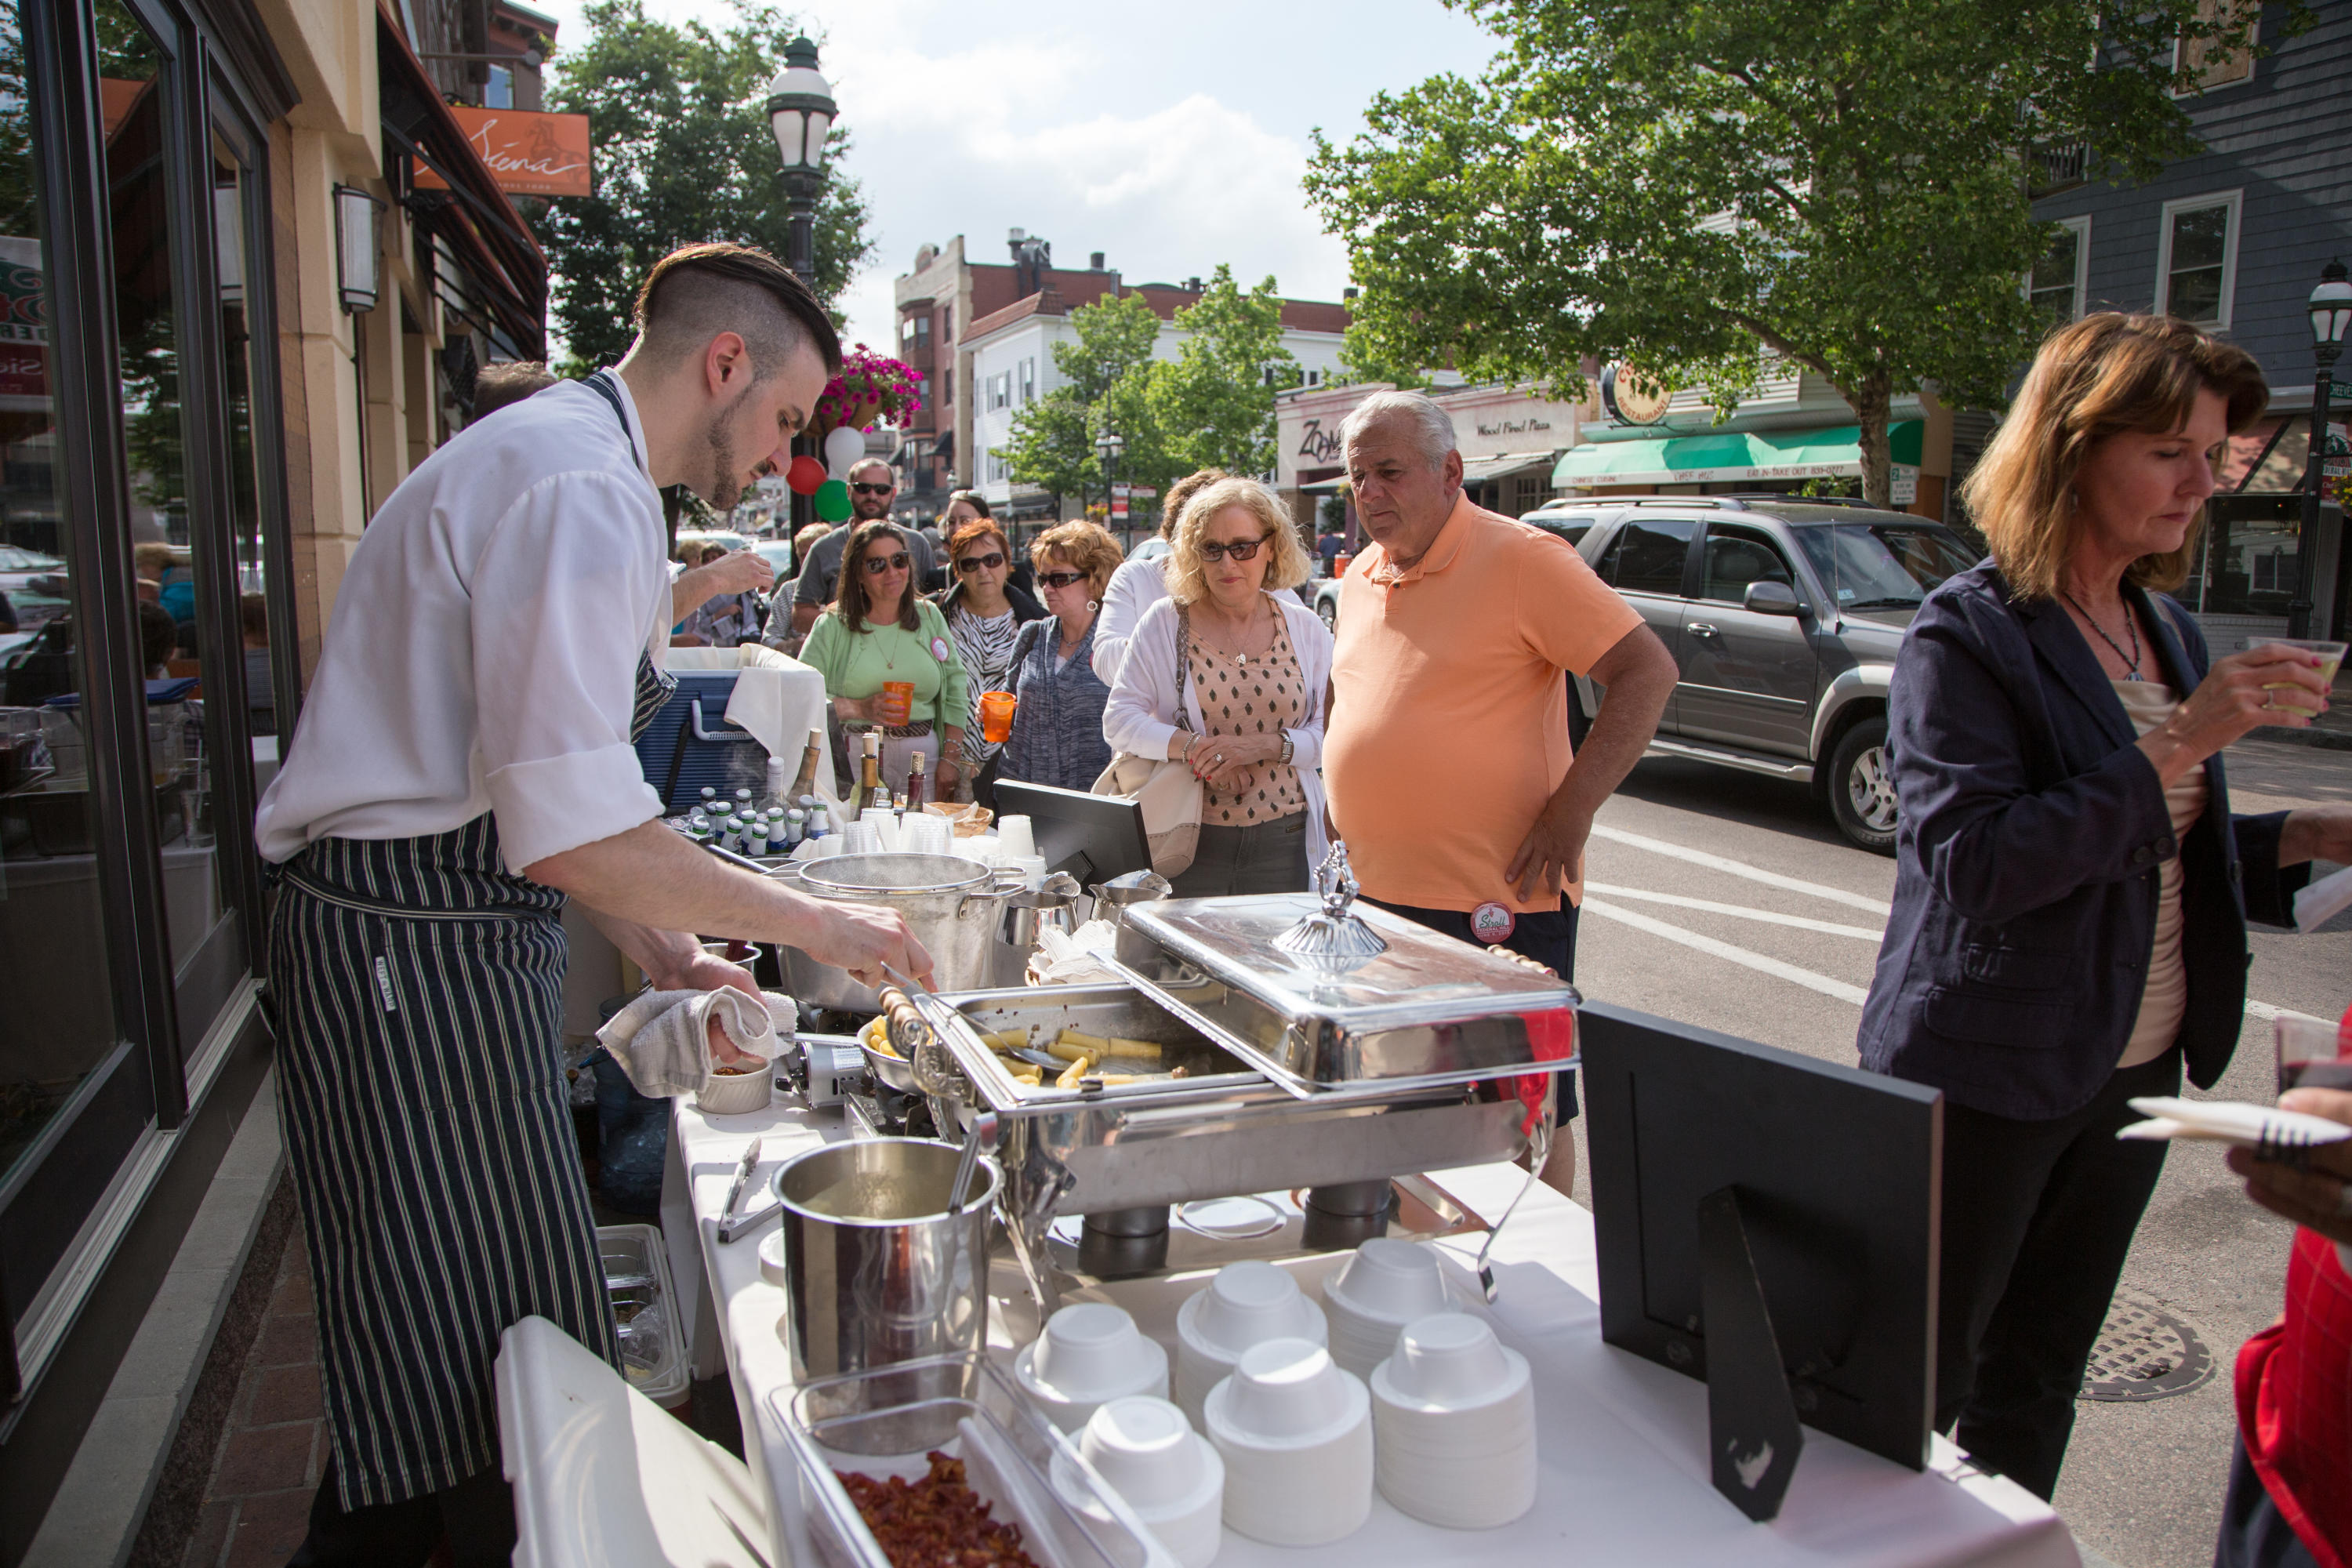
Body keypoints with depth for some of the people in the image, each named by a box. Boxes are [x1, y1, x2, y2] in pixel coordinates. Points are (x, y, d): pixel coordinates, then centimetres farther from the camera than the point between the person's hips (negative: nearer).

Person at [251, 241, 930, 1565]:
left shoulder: (562, 464, 17)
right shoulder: (580, 491, -18)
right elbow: (576, 839, -26)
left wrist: (667, 955, 14)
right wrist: (815, 924, -14)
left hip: (452, 941, 10)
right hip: (419, 958, -10)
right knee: (484, 1383, 2)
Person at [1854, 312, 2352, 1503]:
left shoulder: (2166, 632, 9)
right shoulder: (1968, 632, -14)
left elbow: (2153, 853, 17)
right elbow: (1970, 865, -26)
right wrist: (2173, 748, -24)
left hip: (2137, 1070, 7)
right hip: (1986, 1078, -7)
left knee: (2037, 1384, 20)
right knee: (1912, 1389, 4)